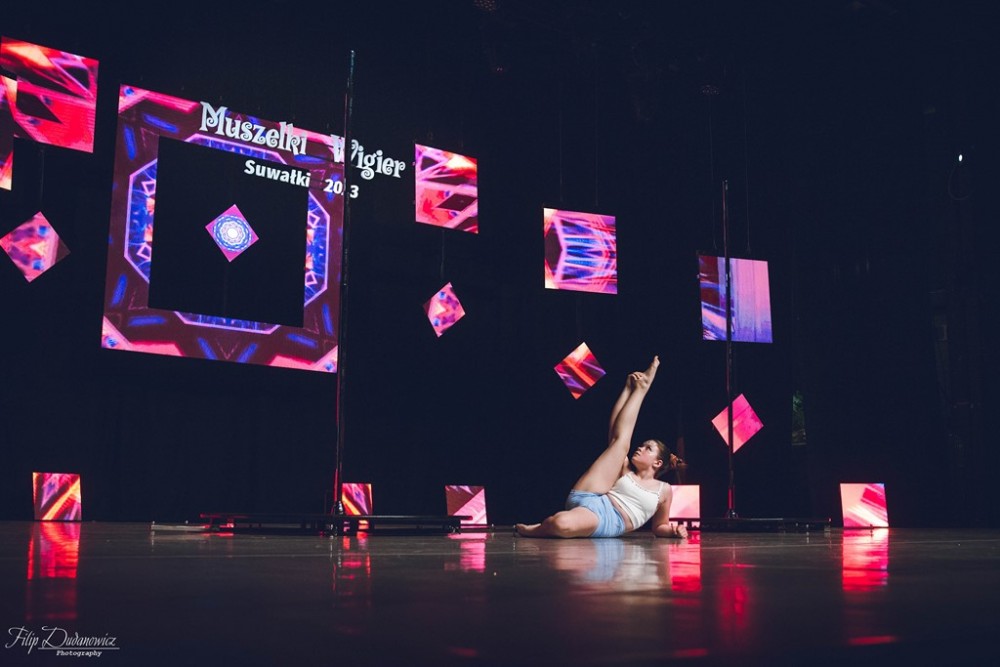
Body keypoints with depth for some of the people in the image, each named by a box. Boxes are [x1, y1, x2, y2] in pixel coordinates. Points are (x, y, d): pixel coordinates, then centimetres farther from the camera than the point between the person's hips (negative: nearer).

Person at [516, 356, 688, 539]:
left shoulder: (664, 490, 21)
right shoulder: (625, 472, 26)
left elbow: (659, 527, 27)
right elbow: (614, 434, 18)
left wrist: (673, 531, 1)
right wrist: (628, 388, 17)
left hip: (609, 524, -3)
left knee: (561, 524, -37)